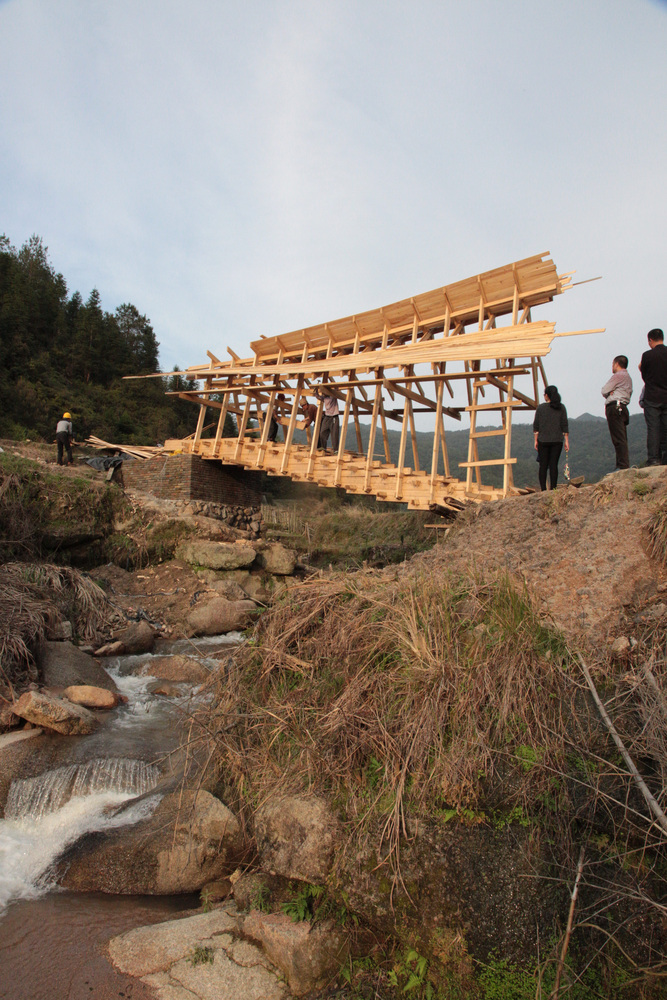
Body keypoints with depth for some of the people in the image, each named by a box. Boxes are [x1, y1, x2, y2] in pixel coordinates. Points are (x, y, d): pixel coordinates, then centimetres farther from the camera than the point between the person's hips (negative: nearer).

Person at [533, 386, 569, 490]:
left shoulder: (541, 407, -1)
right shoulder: (561, 407, 2)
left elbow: (536, 425, 0)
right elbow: (564, 425, 1)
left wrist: (536, 440, 7)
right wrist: (566, 441, 5)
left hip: (543, 440, -1)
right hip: (557, 440, 1)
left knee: (543, 466, 3)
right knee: (554, 465, 2)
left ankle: (543, 490, 1)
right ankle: (553, 489, 0)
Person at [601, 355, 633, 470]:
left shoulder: (618, 375, -5)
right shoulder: (628, 377, 25)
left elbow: (604, 391, -5)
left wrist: (609, 393, 13)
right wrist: (611, 392, -1)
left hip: (614, 408, -10)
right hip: (622, 408, 10)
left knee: (619, 439, -14)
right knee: (622, 439, 9)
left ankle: (623, 466, -19)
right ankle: (625, 465, 8)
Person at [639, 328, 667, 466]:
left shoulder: (647, 355, -8)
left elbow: (645, 377, 1)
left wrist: (641, 368, 19)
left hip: (652, 398, -3)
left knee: (653, 428, -1)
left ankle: (653, 458, -4)